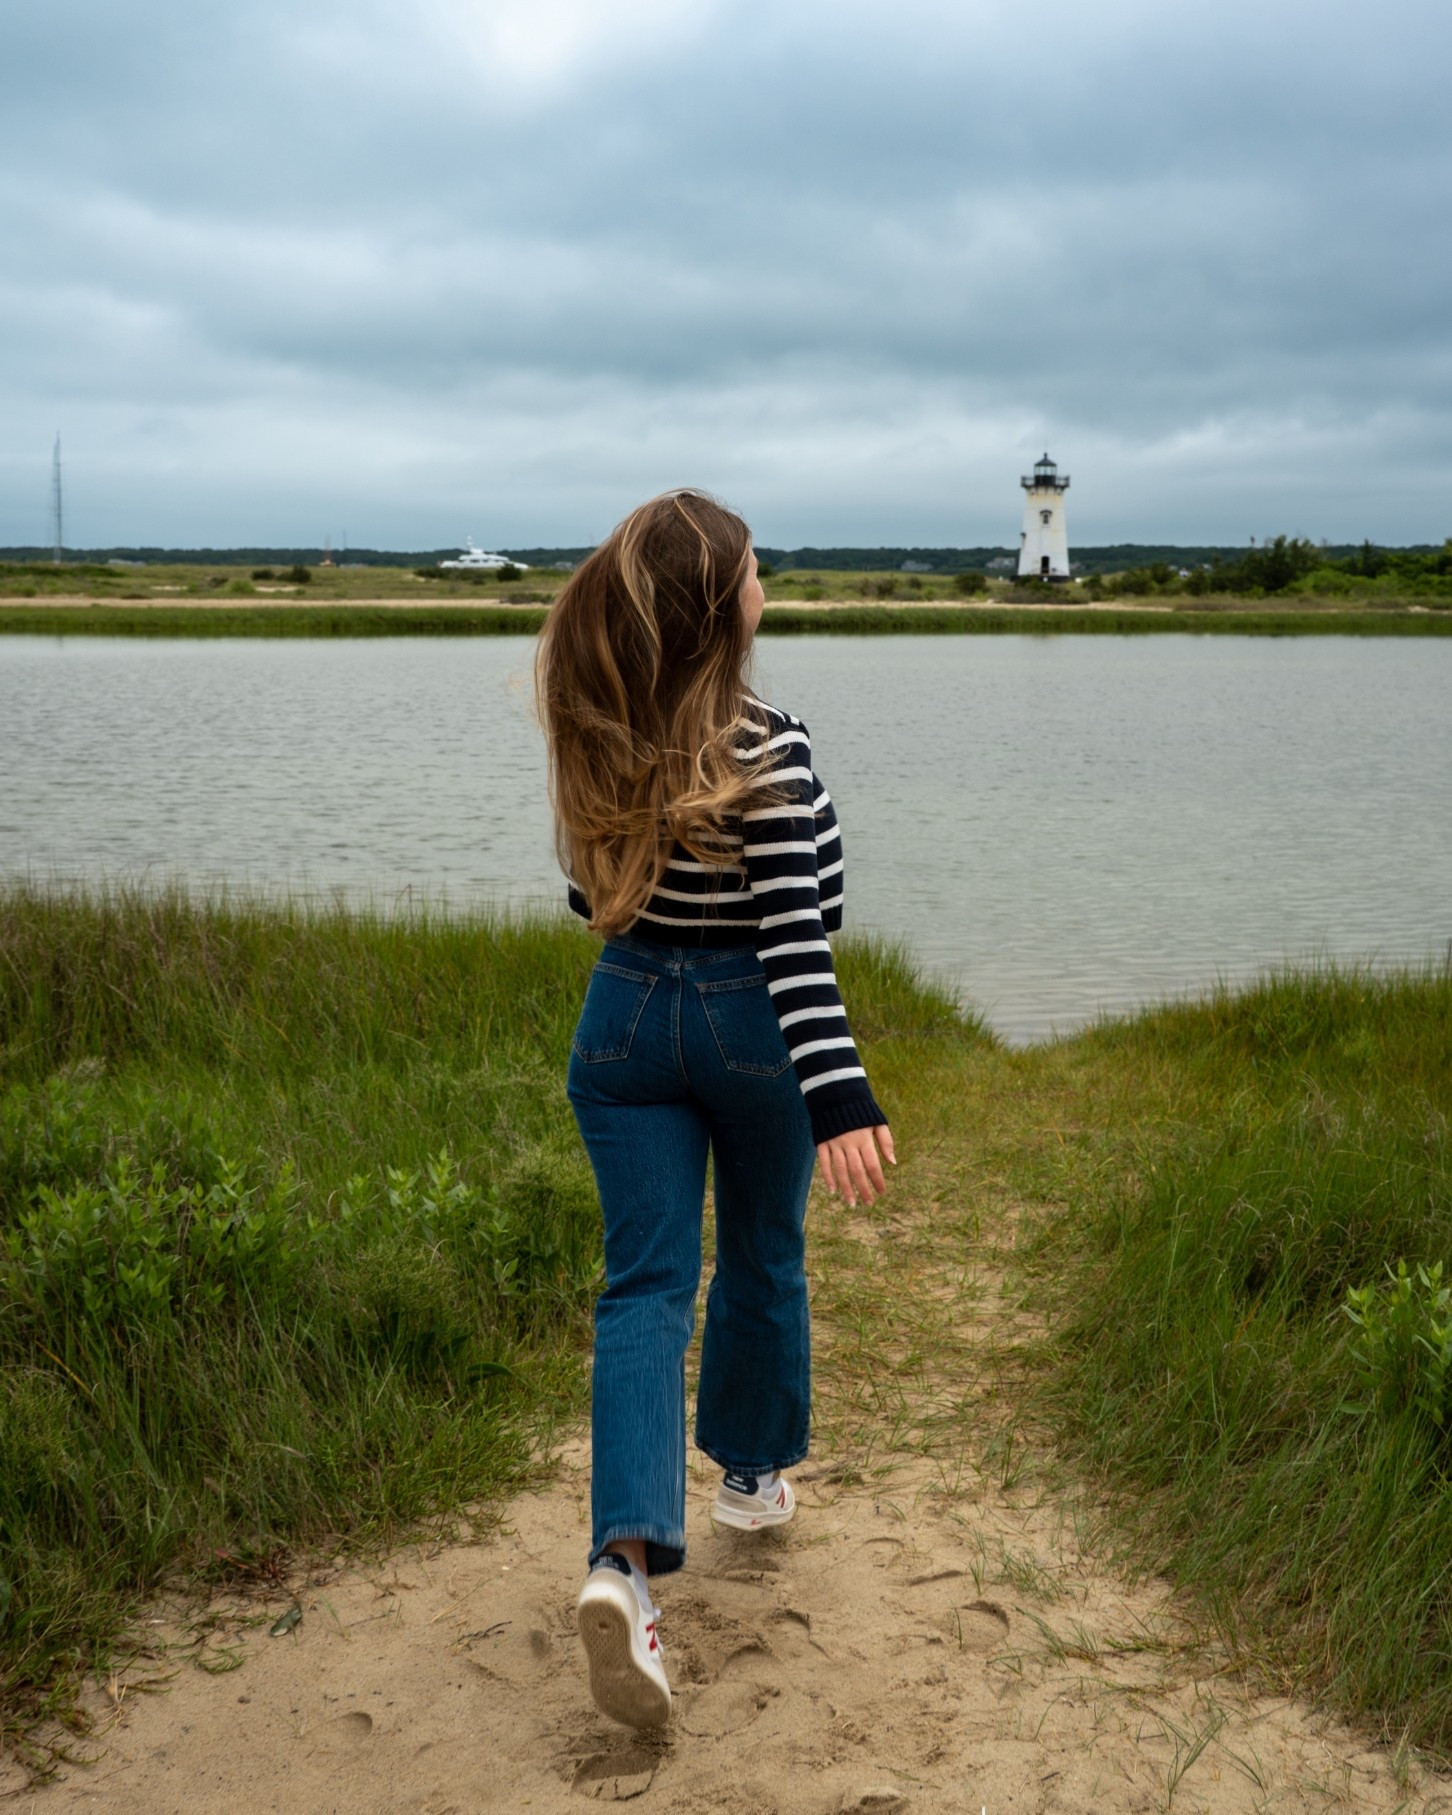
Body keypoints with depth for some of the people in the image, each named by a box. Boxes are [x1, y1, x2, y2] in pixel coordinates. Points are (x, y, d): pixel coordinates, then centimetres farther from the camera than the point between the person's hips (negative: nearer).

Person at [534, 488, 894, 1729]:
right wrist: (840, 1094, -28)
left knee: (647, 1285, 1)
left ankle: (628, 1555, -15)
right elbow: (799, 933, -25)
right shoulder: (768, 748, -18)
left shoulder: (593, 748, -4)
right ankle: (754, 1472, 40)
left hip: (626, 1021, 3)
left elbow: (594, 901, 8)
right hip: (752, 1024, -3)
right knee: (762, 1257, 20)